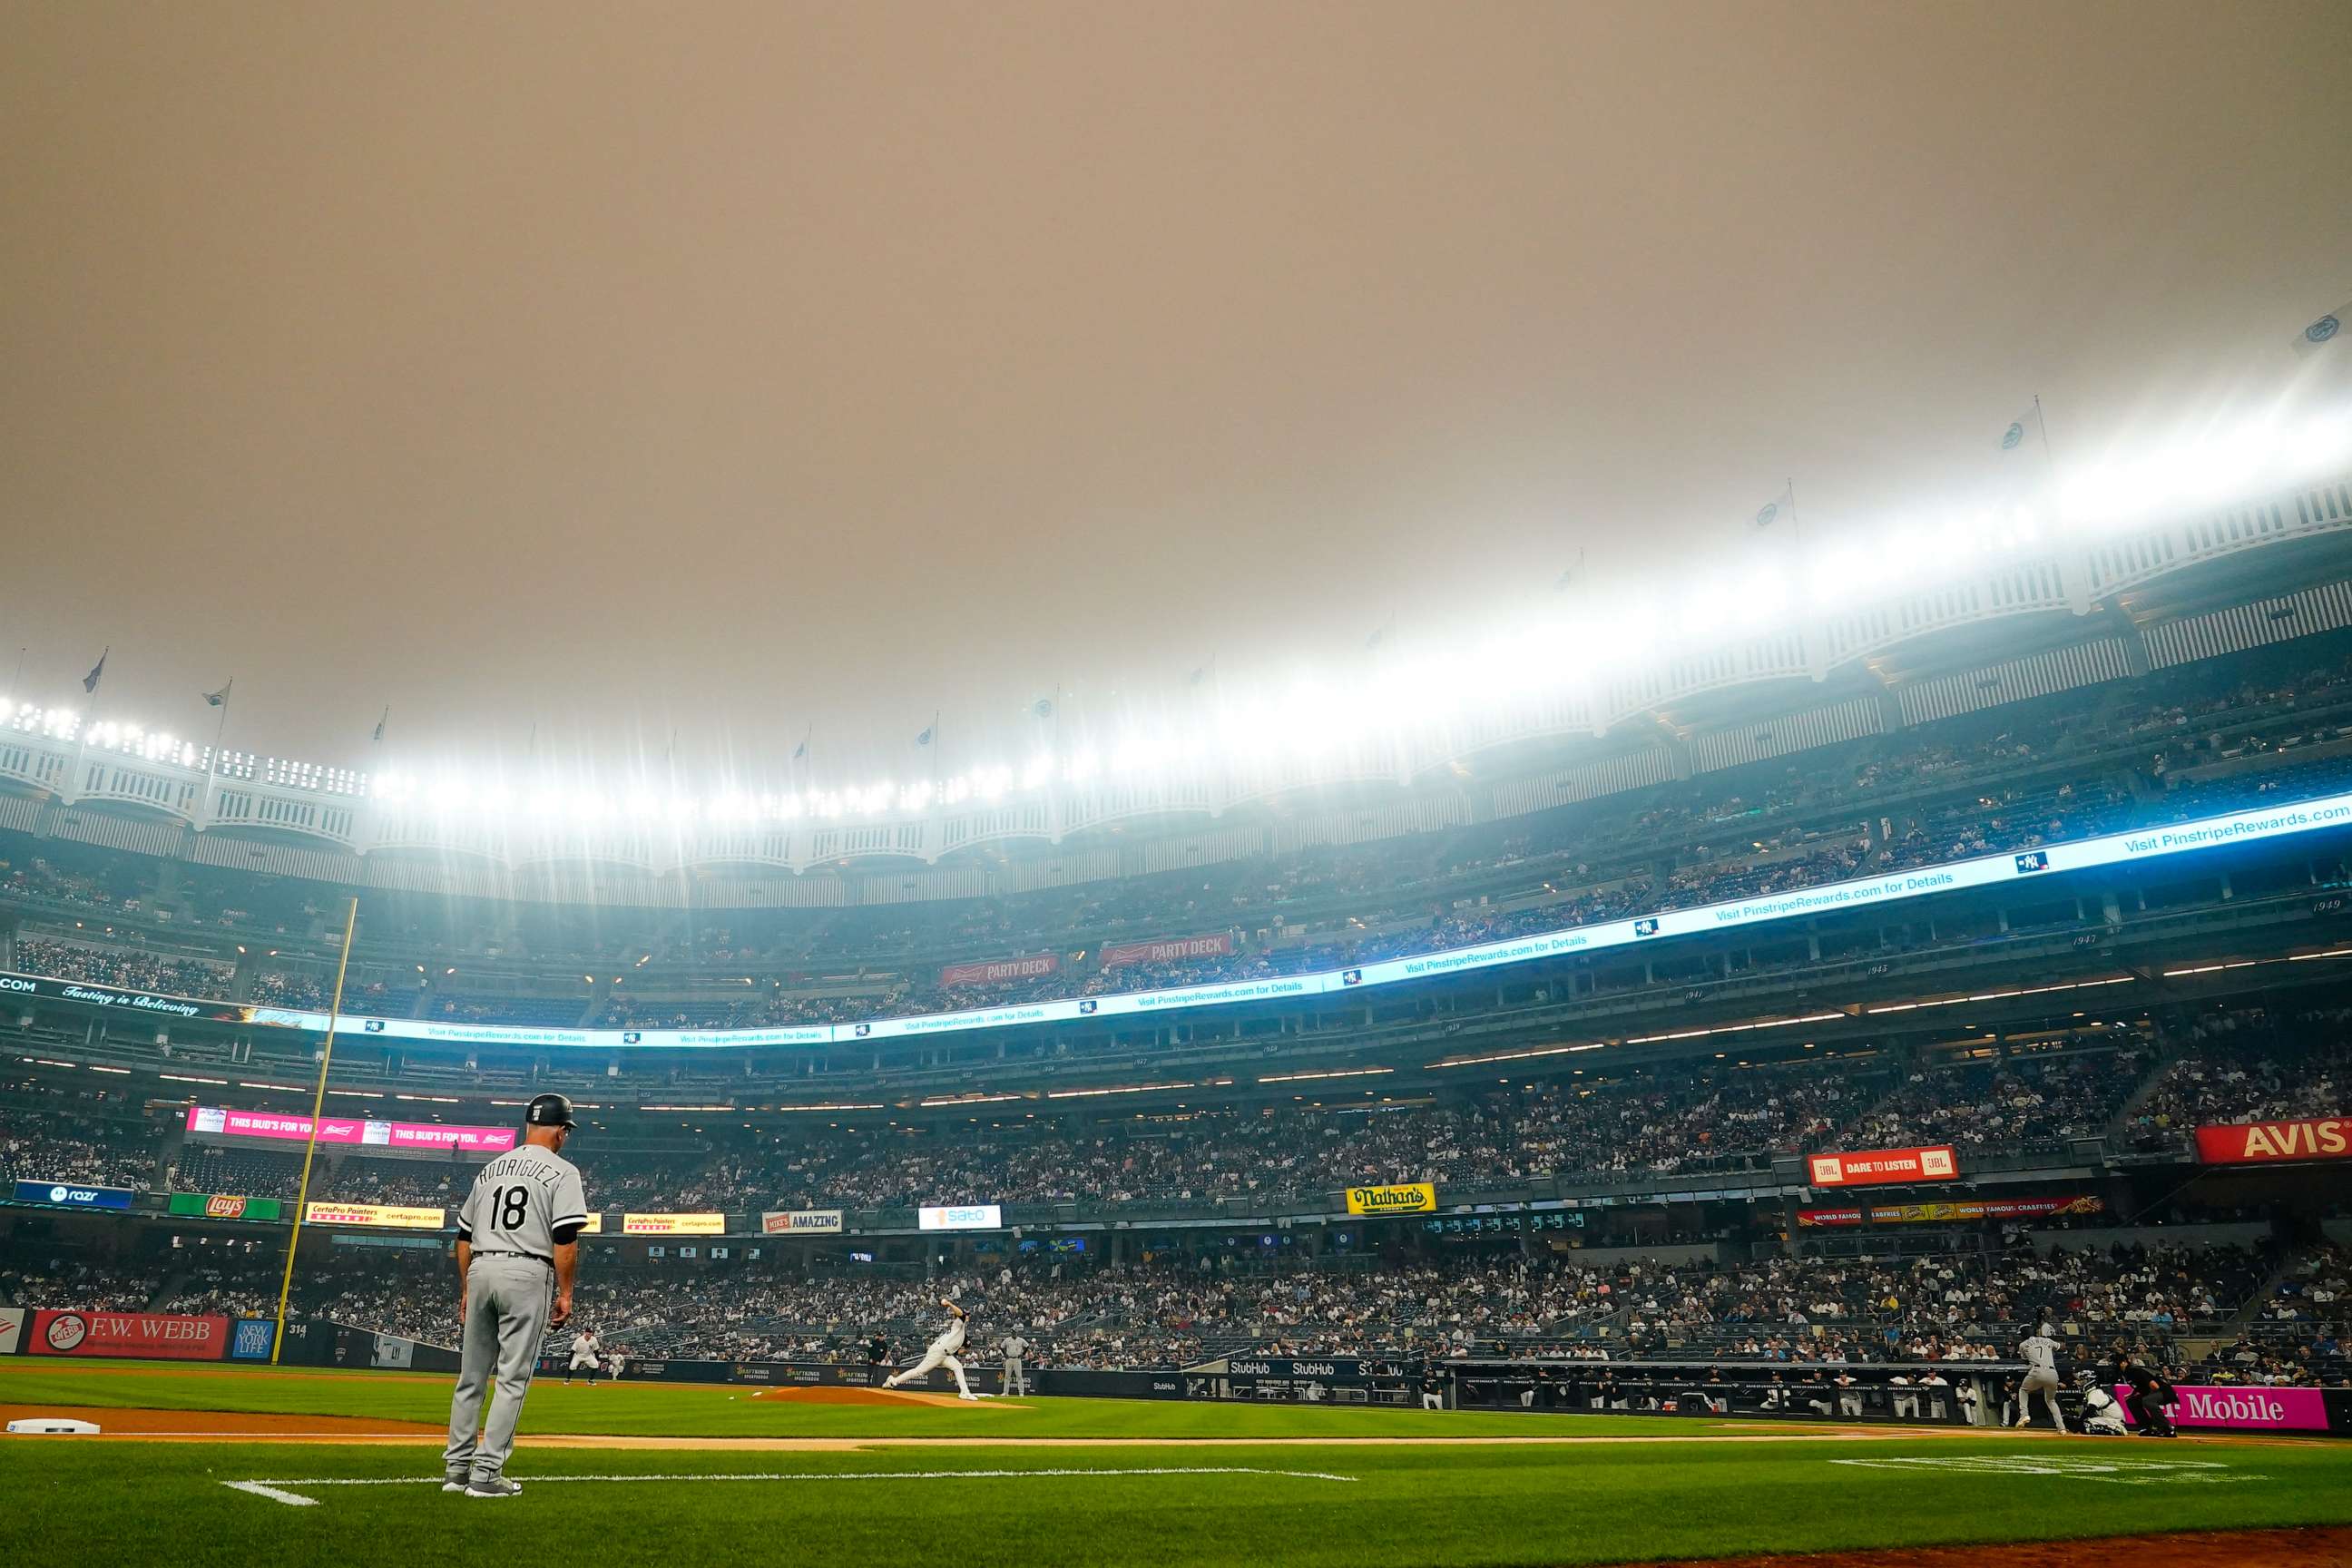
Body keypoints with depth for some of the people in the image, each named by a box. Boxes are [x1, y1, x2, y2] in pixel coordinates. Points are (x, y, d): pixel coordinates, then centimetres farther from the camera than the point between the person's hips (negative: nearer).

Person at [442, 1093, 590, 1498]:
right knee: (513, 1377, -1)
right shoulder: (561, 1172, -3)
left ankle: (456, 1467, 18)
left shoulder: (491, 1169, 16)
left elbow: (463, 1235, 18)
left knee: (471, 1375, 13)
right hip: (527, 1273, -6)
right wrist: (565, 1293, -6)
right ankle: (486, 1473, -2)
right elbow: (565, 1237, -12)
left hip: (480, 1270, 6)